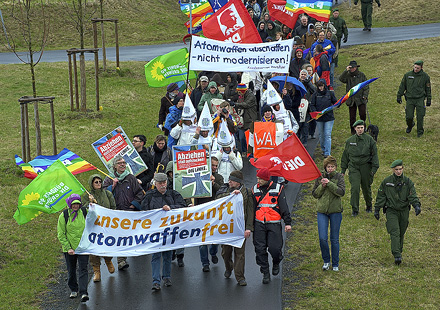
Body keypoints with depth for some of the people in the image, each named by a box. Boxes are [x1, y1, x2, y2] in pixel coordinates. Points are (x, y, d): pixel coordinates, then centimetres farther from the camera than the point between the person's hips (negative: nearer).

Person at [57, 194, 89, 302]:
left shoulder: (85, 212, -1)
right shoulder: (63, 215, -5)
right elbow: (61, 234, -3)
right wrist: (68, 248, -10)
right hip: (69, 248, 0)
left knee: (83, 270, -8)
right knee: (71, 271, 11)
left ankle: (83, 292, -11)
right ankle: (73, 290, 30)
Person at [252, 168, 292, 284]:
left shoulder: (278, 188, 1)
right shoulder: (255, 189, 8)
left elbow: (284, 207, 2)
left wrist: (288, 222, -2)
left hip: (274, 224, -2)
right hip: (259, 224, 3)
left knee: (274, 248, -7)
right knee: (260, 249, -2)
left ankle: (276, 264, 25)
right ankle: (265, 273, 10)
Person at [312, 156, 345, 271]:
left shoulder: (339, 177, -1)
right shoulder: (320, 177, 5)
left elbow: (341, 192, -14)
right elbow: (314, 194, 5)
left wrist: (329, 183, -21)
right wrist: (322, 186, -12)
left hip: (335, 211, -1)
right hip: (322, 210, 1)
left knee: (334, 239, 5)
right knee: (322, 238, -6)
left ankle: (335, 264, 18)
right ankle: (326, 261, 15)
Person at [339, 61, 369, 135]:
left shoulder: (361, 75, 4)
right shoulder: (347, 75, 3)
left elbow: (366, 87, 7)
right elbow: (341, 79, -18)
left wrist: (365, 95, -5)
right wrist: (346, 70, -24)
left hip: (361, 99, -1)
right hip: (351, 100, 1)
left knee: (363, 114, -9)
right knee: (352, 116, 4)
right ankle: (353, 130, 17)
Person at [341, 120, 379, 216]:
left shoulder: (369, 140, 0)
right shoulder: (350, 141, 7)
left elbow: (374, 155, 1)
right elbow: (345, 156, 15)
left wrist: (374, 168, -7)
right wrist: (343, 169, 14)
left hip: (366, 167, -1)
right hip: (353, 167, 1)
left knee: (366, 188, 10)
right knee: (354, 188, -12)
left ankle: (369, 206, 33)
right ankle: (355, 210, -4)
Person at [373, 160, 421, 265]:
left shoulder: (408, 182, -1)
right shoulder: (386, 181, -2)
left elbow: (413, 195, -8)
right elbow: (380, 196, 6)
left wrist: (417, 205, -26)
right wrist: (377, 209, 6)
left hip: (404, 211, 2)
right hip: (391, 211, -2)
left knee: (401, 233, 11)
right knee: (395, 232, -15)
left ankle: (399, 251, 31)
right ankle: (397, 256, -22)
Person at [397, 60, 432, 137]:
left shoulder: (425, 76, 0)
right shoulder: (407, 75, 2)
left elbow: (428, 88, 7)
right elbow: (402, 86, 9)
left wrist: (429, 100, 5)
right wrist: (399, 96, 7)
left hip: (420, 99, -1)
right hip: (410, 99, 1)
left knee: (420, 116, -6)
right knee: (409, 116, -1)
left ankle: (420, 132, 11)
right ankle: (410, 125, 32)